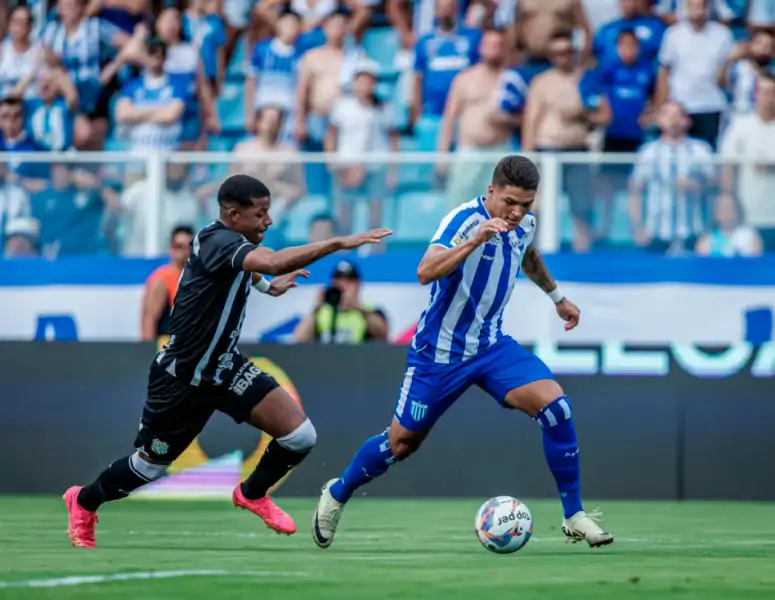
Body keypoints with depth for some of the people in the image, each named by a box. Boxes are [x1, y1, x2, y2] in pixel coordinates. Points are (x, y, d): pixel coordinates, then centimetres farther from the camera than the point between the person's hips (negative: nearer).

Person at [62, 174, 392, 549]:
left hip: (223, 366, 8)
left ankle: (252, 494, 21)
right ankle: (83, 502, 40)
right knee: (149, 467, 10)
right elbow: (273, 262, -48)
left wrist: (267, 286, 21)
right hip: (183, 376, -8)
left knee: (300, 436, -9)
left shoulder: (231, 242, 0)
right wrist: (340, 243, -49)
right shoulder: (216, 240, -28)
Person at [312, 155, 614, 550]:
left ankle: (575, 517, -7)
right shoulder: (465, 220, -24)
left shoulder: (524, 224, -2)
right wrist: (474, 241, -51)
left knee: (555, 406, -16)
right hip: (440, 351, -5)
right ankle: (337, 495, 34)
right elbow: (425, 272, -41)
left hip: (491, 345, 5)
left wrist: (557, 297, 33)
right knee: (403, 442, 6)